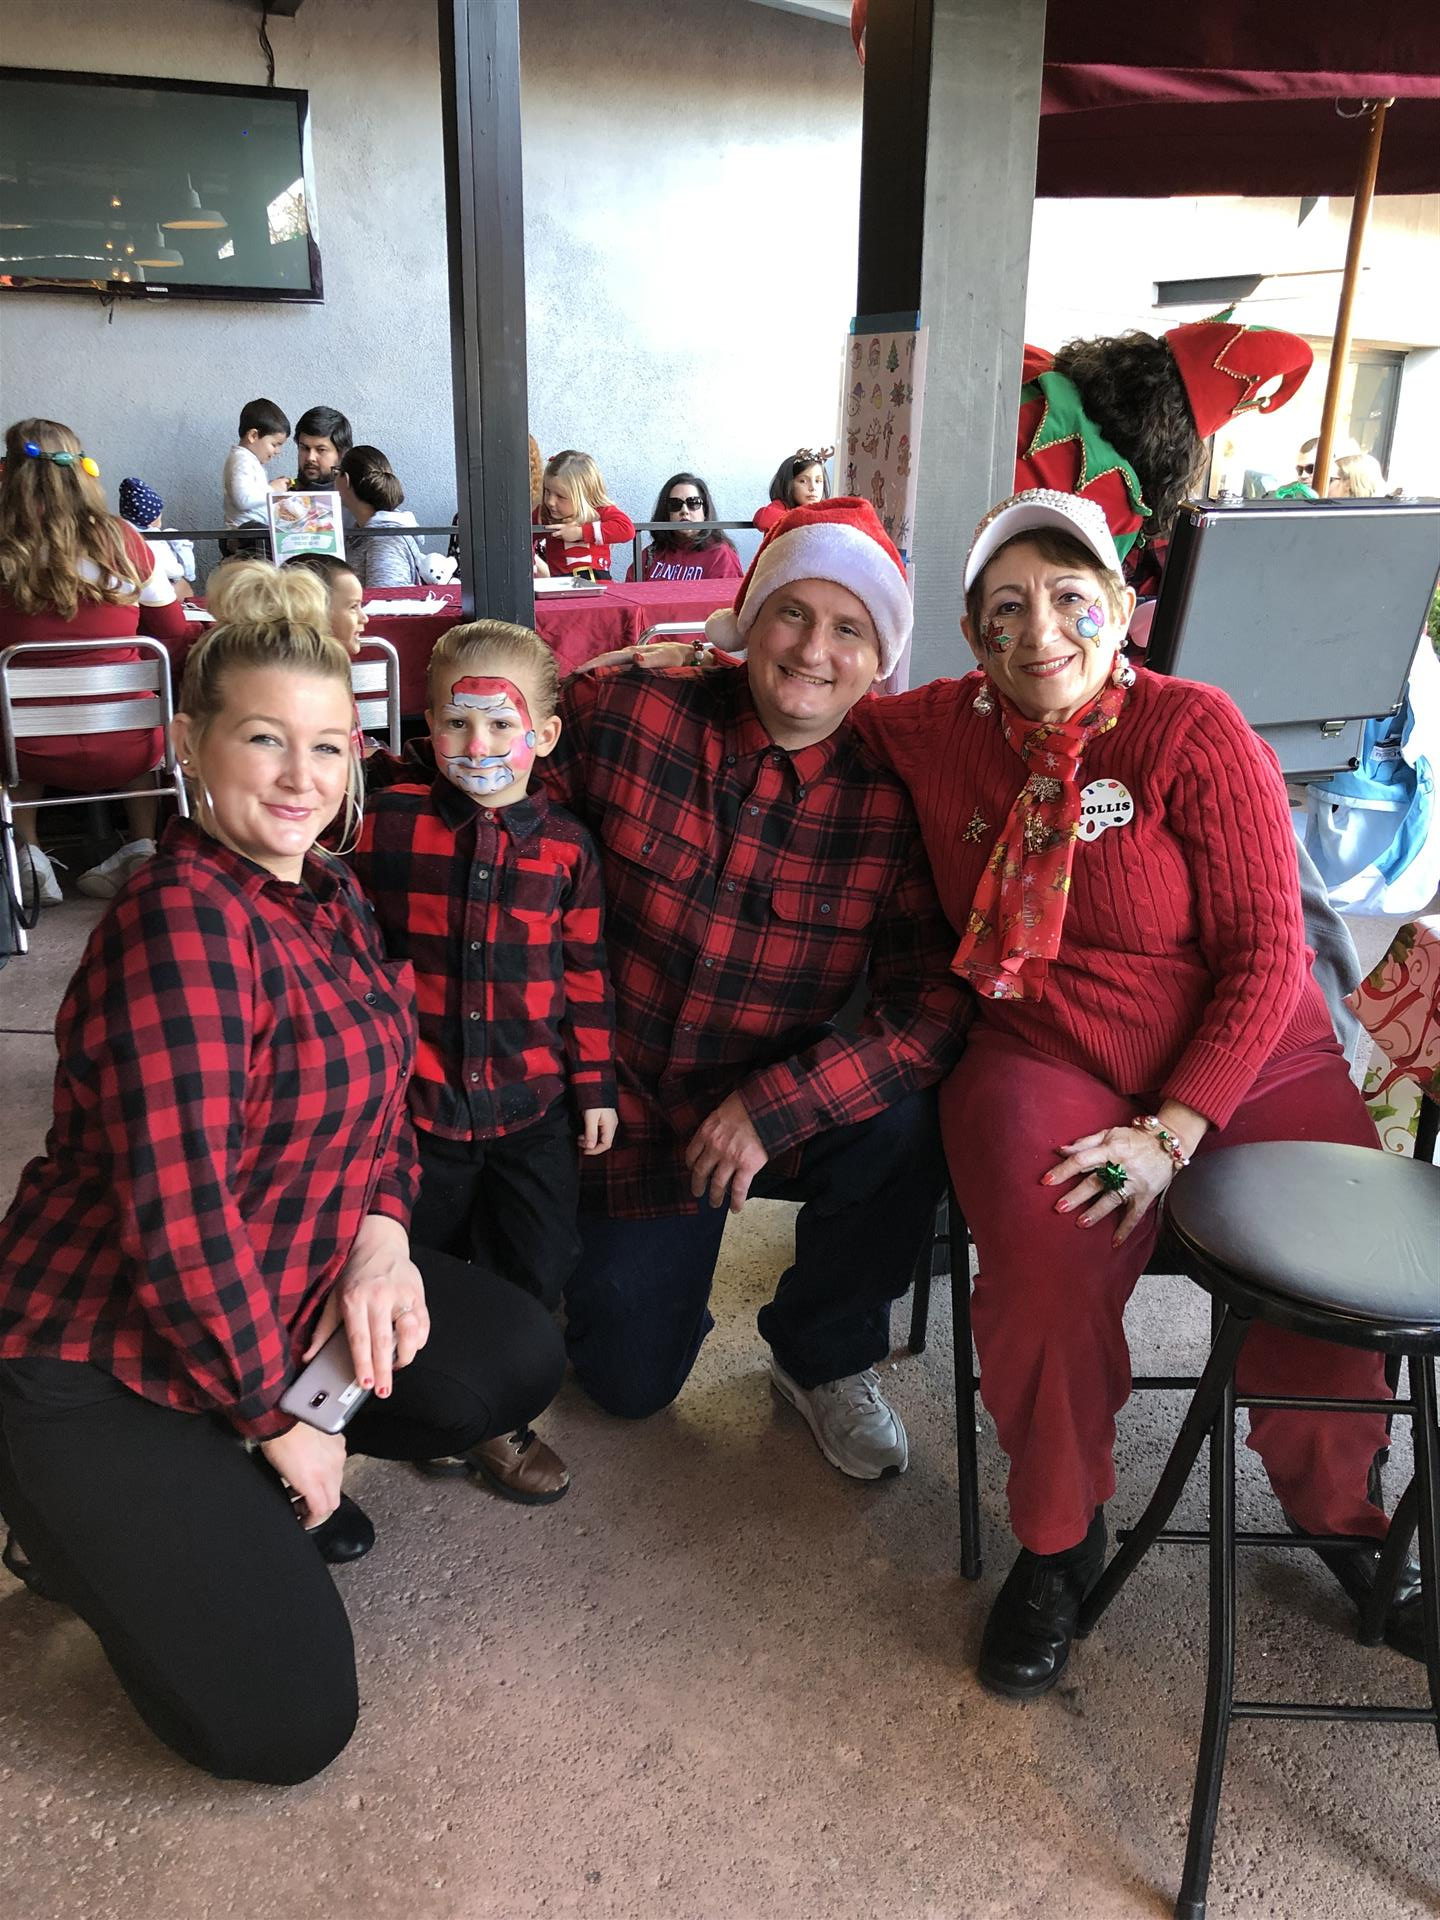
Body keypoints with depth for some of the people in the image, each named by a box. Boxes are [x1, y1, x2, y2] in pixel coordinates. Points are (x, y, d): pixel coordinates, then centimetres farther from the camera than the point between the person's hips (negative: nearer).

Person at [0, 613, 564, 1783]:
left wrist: (383, 1235, -10)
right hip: (100, 1365, -8)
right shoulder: (181, 919, -26)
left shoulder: (330, 898, 3)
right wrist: (276, 1420, -16)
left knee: (520, 1363, -1)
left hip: (284, 1298, 9)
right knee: (282, 1726, -10)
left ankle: (242, 1488, 15)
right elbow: (179, 1218, -28)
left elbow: (380, 1090, 10)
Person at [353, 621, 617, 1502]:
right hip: (418, 1098, 0)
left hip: (533, 1102, 1)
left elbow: (587, 973, 3)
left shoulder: (565, 844, -3)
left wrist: (596, 1084, 4)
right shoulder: (390, 822, -6)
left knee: (537, 1271, 9)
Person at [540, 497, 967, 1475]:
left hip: (784, 1109, 0)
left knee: (906, 1128, -31)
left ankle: (824, 1356, -1)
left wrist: (773, 1105, -28)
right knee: (631, 1379, 5)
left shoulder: (892, 796, -14)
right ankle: (647, 1263, 43)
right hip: (629, 1107, 0)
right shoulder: (628, 713, -16)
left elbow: (934, 1000, -18)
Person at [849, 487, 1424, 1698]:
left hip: (1247, 1066, 0)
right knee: (1047, 1266, -29)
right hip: (1047, 1063, 1)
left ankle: (1338, 1511, 19)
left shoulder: (1195, 730, -7)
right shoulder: (939, 731, 3)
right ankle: (1058, 1539, 2)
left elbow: (1265, 949, -9)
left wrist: (1172, 1133, -16)